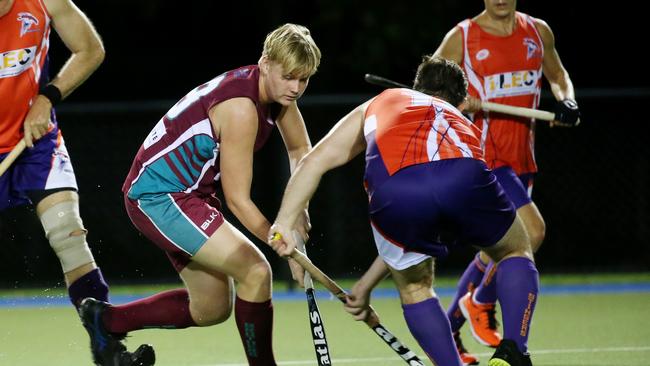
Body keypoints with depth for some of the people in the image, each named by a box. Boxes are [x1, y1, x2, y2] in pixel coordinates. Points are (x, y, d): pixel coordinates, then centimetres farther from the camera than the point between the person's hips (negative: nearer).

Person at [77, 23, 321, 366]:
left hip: (187, 194, 10)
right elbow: (237, 199, -22)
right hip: (158, 196, -10)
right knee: (255, 270, -22)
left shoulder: (279, 90, 0)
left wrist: (299, 210, 7)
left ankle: (104, 319, 28)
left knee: (212, 309, 14)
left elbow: (300, 150, 20)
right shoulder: (240, 108, -26)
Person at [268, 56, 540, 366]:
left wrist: (284, 223, 26)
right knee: (516, 252, 30)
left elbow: (315, 161, 28)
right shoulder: (463, 125, 42)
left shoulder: (377, 105, 40)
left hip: (391, 191, -1)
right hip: (466, 178, 1)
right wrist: (366, 285, 51)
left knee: (414, 287, 28)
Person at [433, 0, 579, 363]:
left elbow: (558, 76, 24)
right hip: (483, 157, -6)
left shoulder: (538, 31, 8)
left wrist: (567, 102, 2)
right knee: (532, 230, -22)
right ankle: (481, 304, 0)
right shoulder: (462, 38, -6)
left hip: (521, 161, 6)